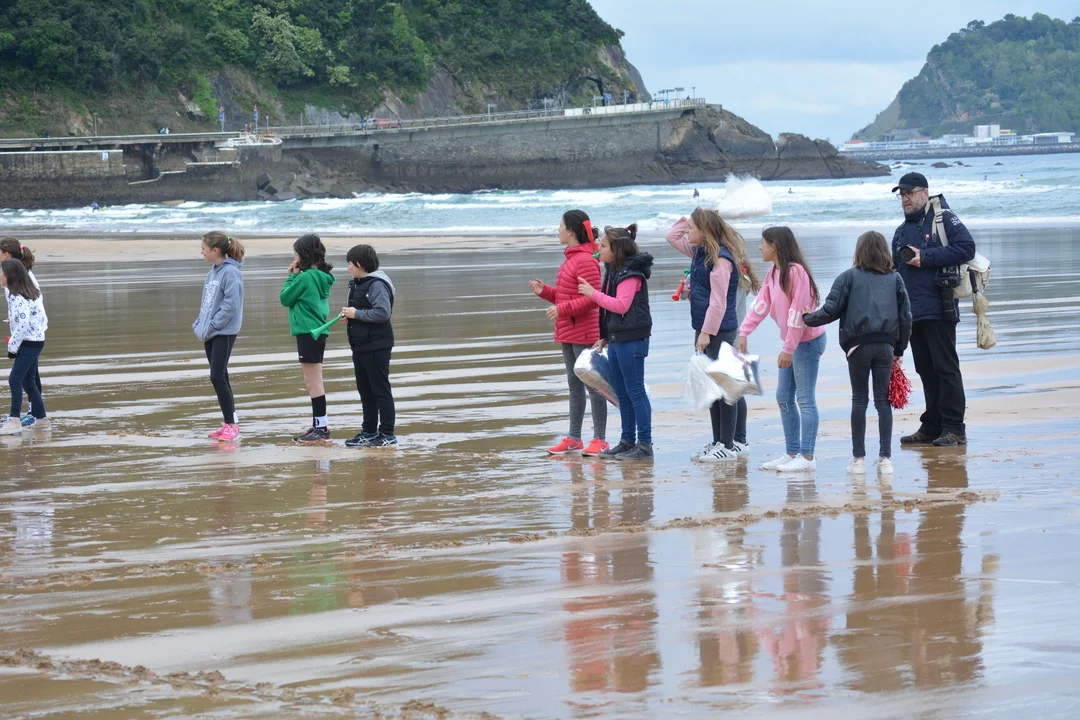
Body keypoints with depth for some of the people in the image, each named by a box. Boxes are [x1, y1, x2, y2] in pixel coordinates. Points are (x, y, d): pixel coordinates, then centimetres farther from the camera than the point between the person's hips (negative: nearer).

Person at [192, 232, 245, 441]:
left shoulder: (230, 272, -14)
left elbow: (231, 305, -20)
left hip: (224, 333, -9)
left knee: (218, 377, -12)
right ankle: (228, 424, 16)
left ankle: (232, 424, -7)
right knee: (220, 378, 11)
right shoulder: (212, 273, 13)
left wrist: (211, 326, -18)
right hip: (210, 334, 9)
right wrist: (199, 325, 7)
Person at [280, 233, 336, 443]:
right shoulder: (321, 277, 11)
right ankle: (320, 426, 19)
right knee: (314, 382, 15)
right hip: (318, 331, 10)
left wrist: (292, 276, -2)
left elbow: (285, 298, -9)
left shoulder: (306, 277, -16)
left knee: (313, 383, -6)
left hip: (308, 333, -10)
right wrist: (295, 276, 7)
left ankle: (321, 427, -5)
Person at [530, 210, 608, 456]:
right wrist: (544, 291, 6)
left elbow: (591, 298, -22)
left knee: (592, 385, -4)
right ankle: (574, 438, 21)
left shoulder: (585, 260, -17)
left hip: (584, 334, -11)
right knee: (574, 385, 15)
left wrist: (562, 309, -24)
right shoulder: (570, 258, 14)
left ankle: (600, 439, 0)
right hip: (568, 333, 11)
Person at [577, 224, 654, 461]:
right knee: (621, 392, 13)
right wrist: (605, 337, 19)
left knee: (635, 390, -7)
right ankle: (627, 441, 19)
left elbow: (621, 305, -24)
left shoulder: (631, 274, -14)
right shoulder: (614, 271, 15)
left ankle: (645, 444, -3)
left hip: (631, 339, -10)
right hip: (616, 339, 10)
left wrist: (593, 294, -20)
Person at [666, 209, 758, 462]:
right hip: (704, 329, 10)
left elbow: (718, 301, -20)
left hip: (719, 331, -10)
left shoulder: (720, 258, -18)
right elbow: (673, 237, 24)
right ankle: (718, 441, 21)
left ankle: (729, 446, 1)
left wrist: (707, 332, -20)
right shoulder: (699, 252, 10)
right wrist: (688, 219, 10)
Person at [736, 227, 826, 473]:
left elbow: (798, 312, -22)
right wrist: (744, 333, 0)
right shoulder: (773, 273, 11)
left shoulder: (796, 271, -19)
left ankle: (807, 457, -6)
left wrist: (789, 349, -21)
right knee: (784, 398, 11)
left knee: (805, 399, -7)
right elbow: (761, 304, 10)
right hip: (792, 342, 10)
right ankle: (792, 453, 16)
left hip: (807, 340, -10)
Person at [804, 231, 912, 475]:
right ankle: (885, 458, 2)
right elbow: (906, 316, 9)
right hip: (886, 345, 2)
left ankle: (859, 458, 6)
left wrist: (806, 319, 11)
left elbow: (831, 311, -5)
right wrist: (900, 349, 17)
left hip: (858, 345, -2)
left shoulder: (849, 277, 1)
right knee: (883, 400, 5)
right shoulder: (895, 279, 10)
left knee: (859, 400, 5)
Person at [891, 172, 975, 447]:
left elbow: (966, 248, -16)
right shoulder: (902, 232, 20)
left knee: (945, 368, -6)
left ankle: (954, 428, -4)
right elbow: (895, 272, 25)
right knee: (926, 370, 10)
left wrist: (925, 257, -16)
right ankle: (931, 427, 14)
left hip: (939, 309, -7)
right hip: (912, 311, 7)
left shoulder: (944, 218, -3)